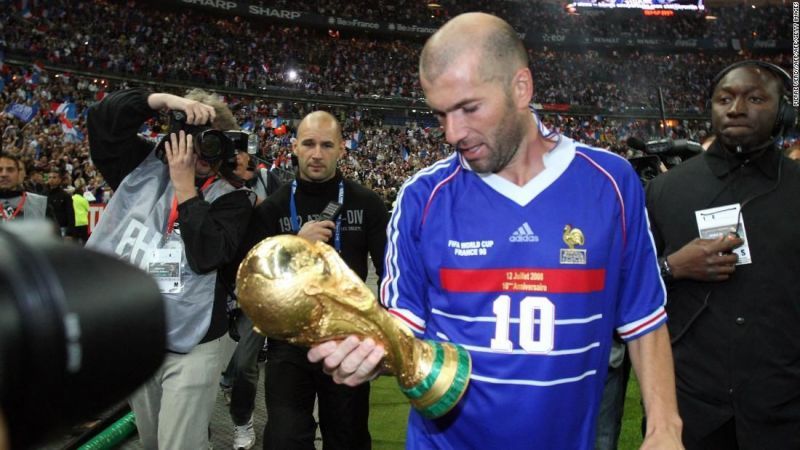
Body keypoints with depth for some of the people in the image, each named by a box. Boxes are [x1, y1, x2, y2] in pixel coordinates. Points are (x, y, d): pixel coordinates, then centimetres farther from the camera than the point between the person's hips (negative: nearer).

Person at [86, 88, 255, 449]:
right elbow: (103, 119, -1)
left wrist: (186, 188, -18)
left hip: (191, 346, -4)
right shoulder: (145, 169, 4)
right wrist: (162, 100, -13)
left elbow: (208, 255, -20)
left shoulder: (232, 198, -6)